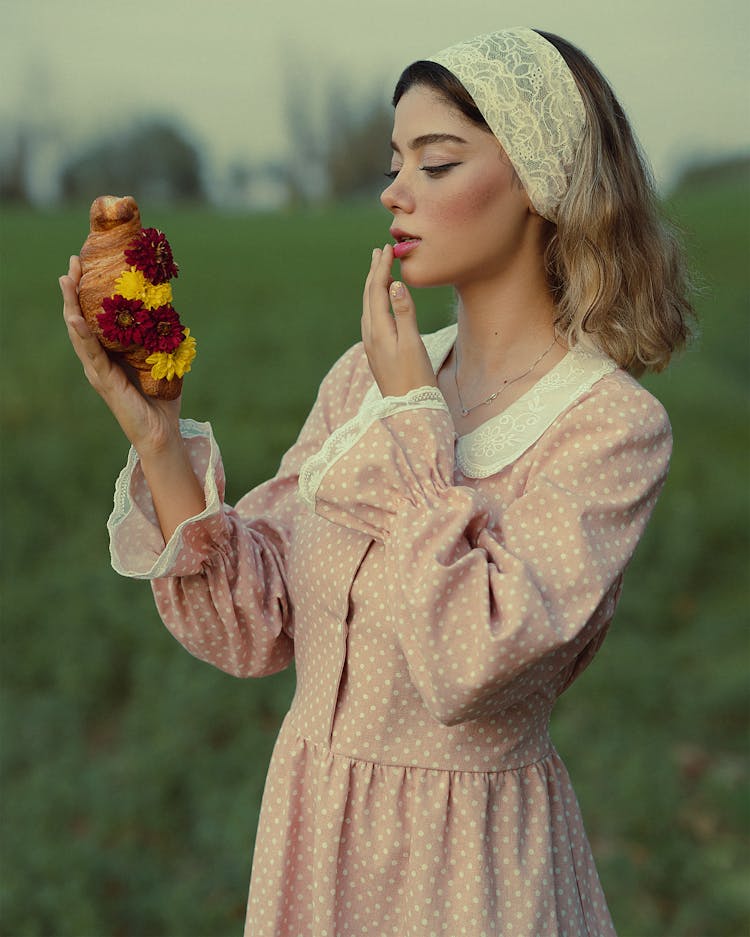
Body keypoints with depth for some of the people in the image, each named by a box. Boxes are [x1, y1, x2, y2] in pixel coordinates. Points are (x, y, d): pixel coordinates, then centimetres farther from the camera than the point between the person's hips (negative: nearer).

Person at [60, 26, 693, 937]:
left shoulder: (614, 427, -15)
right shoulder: (366, 373, 1)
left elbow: (469, 666, -26)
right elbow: (252, 627, -3)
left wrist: (413, 417, -19)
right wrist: (153, 429, -13)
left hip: (467, 857, -5)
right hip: (308, 823, 5)